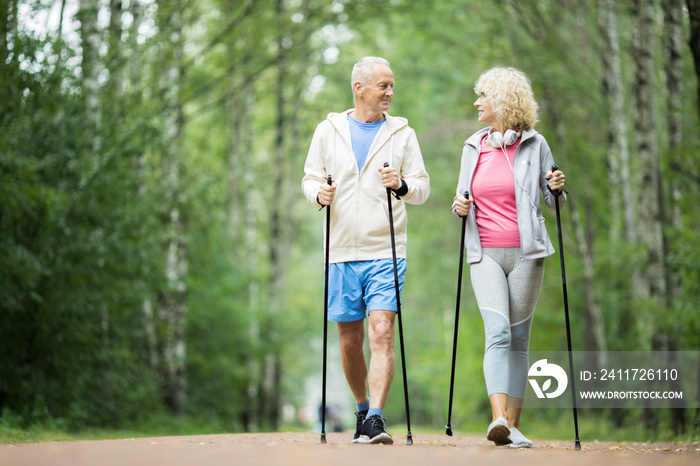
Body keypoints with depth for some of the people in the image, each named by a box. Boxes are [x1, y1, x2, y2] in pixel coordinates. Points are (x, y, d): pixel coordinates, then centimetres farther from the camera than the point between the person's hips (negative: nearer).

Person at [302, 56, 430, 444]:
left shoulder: (402, 133, 7)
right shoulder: (328, 130, 8)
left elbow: (422, 189, 6)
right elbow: (310, 178, 11)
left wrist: (401, 185, -16)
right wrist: (318, 193, -11)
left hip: (386, 252, -1)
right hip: (342, 252, 2)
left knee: (382, 332, -15)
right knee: (349, 340, 8)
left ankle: (376, 419, -18)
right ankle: (362, 409, 27)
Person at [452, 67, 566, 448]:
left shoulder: (534, 144, 4)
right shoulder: (473, 147, 12)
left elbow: (553, 201, 10)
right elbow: (464, 195, 23)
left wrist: (558, 188, -12)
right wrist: (460, 206, 1)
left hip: (526, 252, -1)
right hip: (485, 254, 1)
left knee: (518, 339, 2)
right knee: (498, 331, -17)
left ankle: (513, 426, 9)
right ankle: (498, 420, -28)